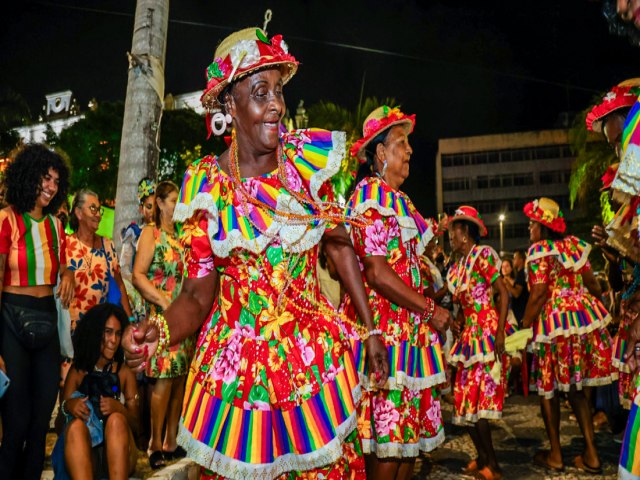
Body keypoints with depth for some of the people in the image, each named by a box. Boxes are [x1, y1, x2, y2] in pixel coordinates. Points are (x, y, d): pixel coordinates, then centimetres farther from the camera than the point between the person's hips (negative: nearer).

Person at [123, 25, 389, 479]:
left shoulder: (308, 161, -5)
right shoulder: (206, 186, -8)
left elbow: (340, 246, 5)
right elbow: (198, 292, -6)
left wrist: (371, 329, 6)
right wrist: (159, 331, -27)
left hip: (315, 353, 2)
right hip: (236, 361, -1)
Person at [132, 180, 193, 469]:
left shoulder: (180, 235, 17)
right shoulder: (151, 233, 0)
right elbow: (138, 276, -8)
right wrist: (162, 300, -16)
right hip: (162, 315, -6)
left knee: (180, 378, 6)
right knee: (164, 378, -7)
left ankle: (171, 442, 16)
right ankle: (156, 445, 4)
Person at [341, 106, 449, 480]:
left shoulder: (398, 198, 20)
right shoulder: (370, 196, -9)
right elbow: (376, 272, -18)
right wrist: (430, 311, -13)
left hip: (411, 327, 9)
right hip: (386, 329, -9)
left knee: (411, 432, 12)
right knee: (389, 434, -4)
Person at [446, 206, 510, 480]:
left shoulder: (483, 254, -6)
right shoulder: (456, 267, 17)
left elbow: (503, 293, -11)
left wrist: (500, 332, -20)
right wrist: (456, 322, 1)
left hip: (487, 332, -8)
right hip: (468, 335, 8)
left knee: (475, 400, -9)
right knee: (465, 399, 7)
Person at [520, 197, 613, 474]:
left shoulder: (538, 250, -8)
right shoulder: (574, 244, 11)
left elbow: (539, 294, -15)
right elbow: (592, 283, 16)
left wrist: (524, 326, -9)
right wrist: (597, 304, 35)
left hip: (555, 322, -7)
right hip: (585, 318, 7)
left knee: (548, 389, 7)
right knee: (577, 388, 15)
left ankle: (555, 455, 13)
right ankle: (590, 454, 14)